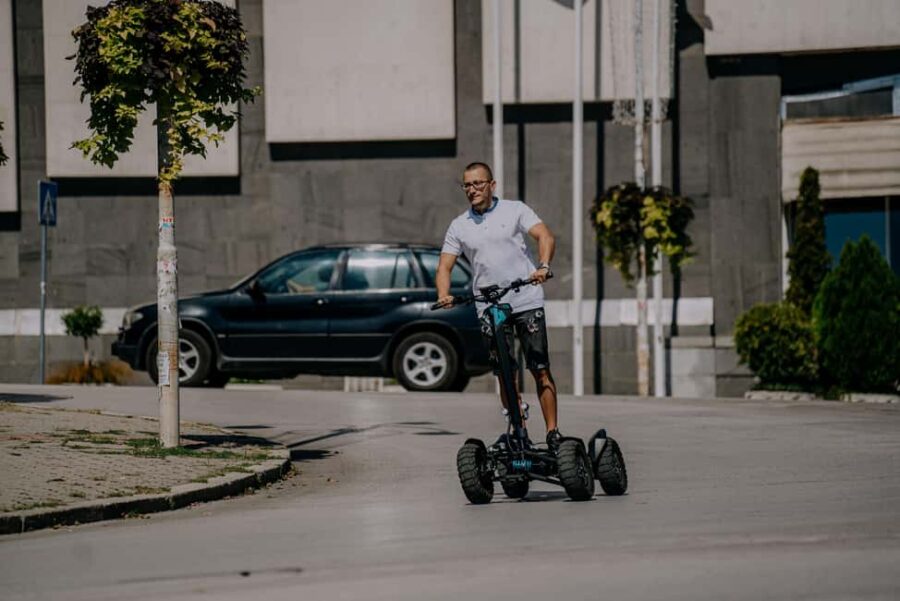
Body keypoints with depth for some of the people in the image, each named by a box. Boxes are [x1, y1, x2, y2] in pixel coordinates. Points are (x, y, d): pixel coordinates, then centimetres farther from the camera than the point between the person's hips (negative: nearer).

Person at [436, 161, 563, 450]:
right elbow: (444, 266, 7)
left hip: (527, 301, -3)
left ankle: (553, 432, -3)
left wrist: (543, 267, -27)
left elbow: (545, 236, -8)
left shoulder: (515, 210, 3)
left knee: (541, 370, -6)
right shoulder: (459, 226, 11)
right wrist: (444, 295, -14)